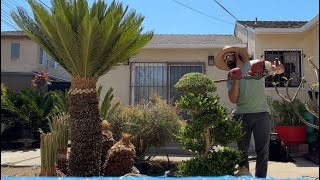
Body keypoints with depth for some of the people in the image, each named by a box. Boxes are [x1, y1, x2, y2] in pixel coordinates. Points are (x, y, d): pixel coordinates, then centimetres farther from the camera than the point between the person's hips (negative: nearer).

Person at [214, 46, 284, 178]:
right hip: (241, 115, 3)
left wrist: (276, 67, -16)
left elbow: (280, 70, 6)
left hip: (261, 113, -2)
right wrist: (235, 81, -13)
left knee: (262, 151, 0)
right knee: (242, 150, 9)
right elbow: (233, 99, -2)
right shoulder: (230, 77, 11)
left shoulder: (255, 64, 5)